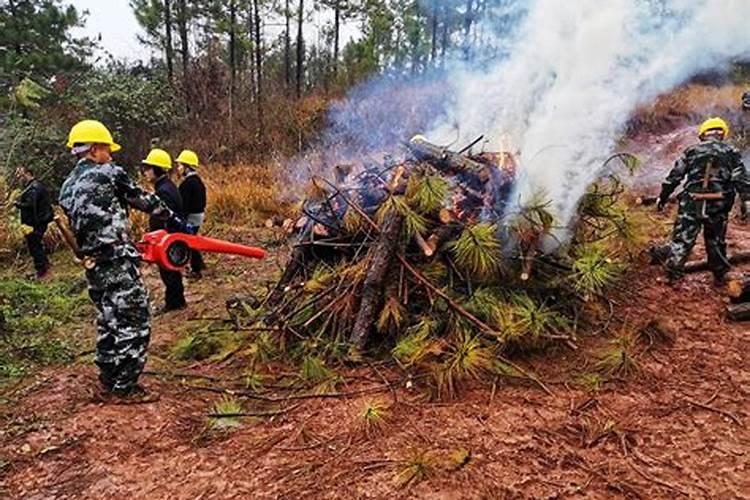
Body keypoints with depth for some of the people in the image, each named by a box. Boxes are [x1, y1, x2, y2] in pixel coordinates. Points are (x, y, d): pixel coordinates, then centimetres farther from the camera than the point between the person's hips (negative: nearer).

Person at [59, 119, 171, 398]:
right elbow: (143, 199, -1)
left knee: (109, 322, 19)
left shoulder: (66, 189, 14)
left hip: (92, 265, 9)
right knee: (134, 322, -1)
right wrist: (172, 217, 13)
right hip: (118, 264, -8)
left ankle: (109, 378, 30)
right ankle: (125, 385, 4)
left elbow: (78, 228, 18)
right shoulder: (108, 174, -9)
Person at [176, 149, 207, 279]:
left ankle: (196, 270, 10)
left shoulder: (187, 183, -20)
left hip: (191, 217, -9)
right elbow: (202, 201, 16)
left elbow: (183, 204, -23)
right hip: (199, 215, 9)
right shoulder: (198, 181, 10)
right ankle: (199, 264, 32)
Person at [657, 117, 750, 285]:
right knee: (716, 241, 15)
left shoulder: (691, 151, 7)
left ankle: (673, 274, -1)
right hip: (718, 206, 1)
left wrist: (663, 197, 12)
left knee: (682, 239, 2)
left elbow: (674, 176, 6)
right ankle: (719, 276, 26)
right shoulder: (731, 152, 6)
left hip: (691, 203, -1)